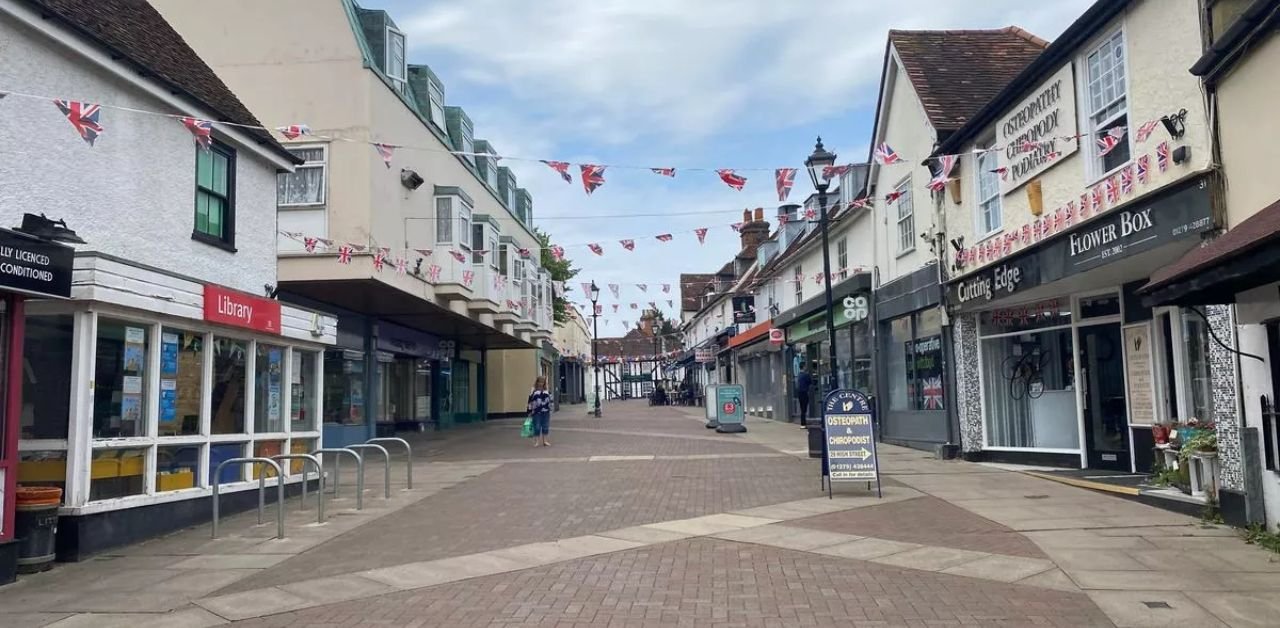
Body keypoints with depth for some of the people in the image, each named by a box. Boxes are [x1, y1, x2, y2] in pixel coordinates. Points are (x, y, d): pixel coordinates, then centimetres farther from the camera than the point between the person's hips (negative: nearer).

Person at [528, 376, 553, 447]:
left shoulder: (547, 392, 9)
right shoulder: (533, 392, -3)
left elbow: (550, 401, 15)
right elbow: (530, 403, -3)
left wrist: (550, 410, 13)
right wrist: (530, 412, -5)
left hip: (545, 412, 4)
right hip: (536, 412, -4)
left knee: (545, 427, 8)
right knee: (537, 427, 0)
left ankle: (545, 441, 18)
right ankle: (537, 442, 8)